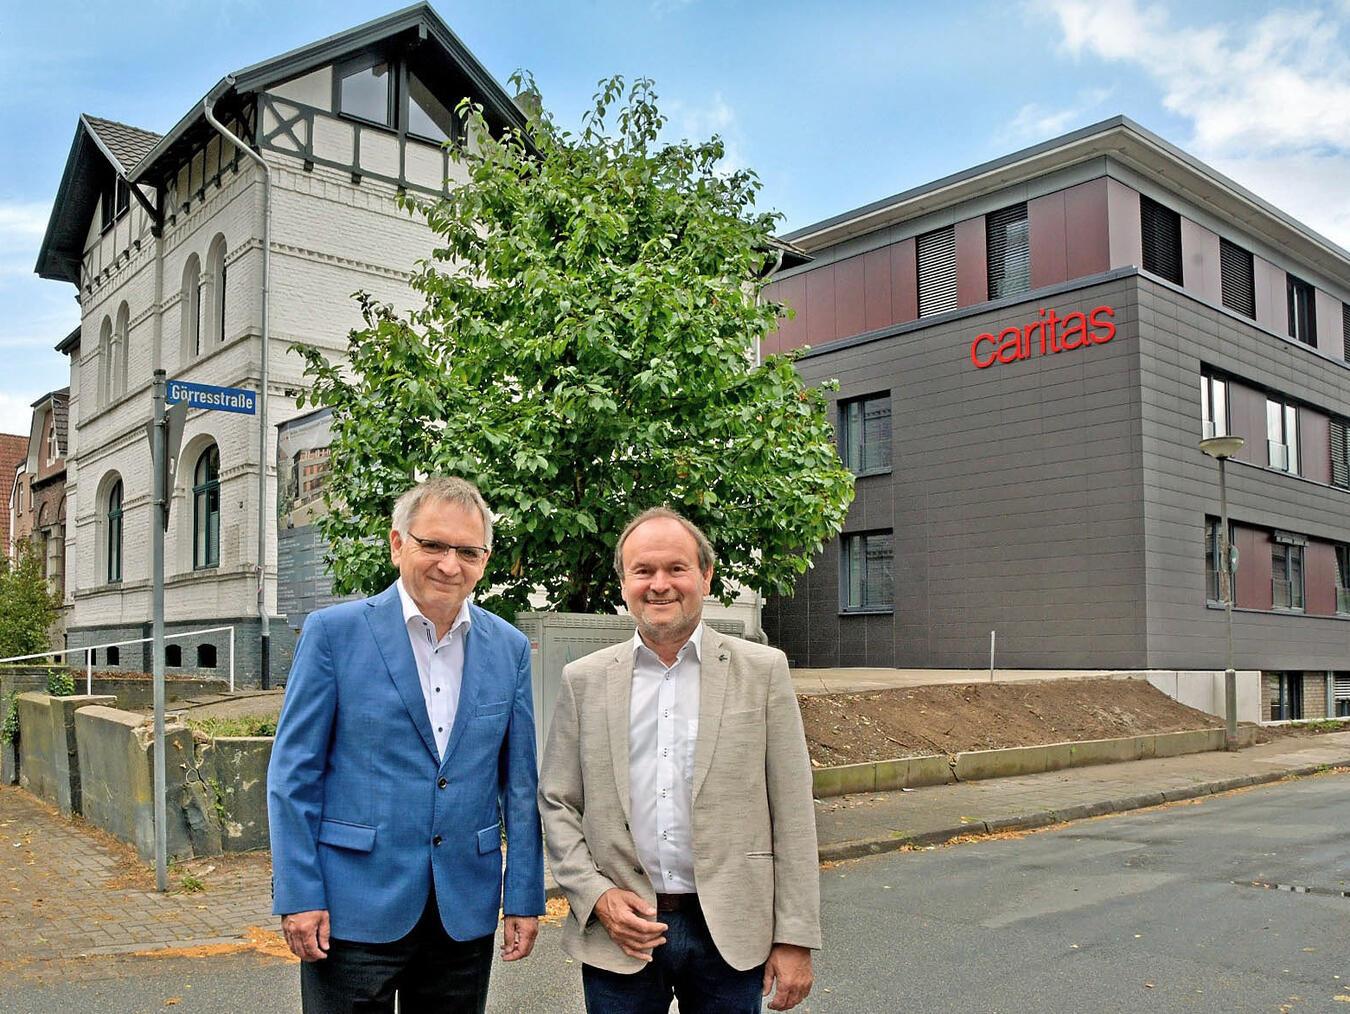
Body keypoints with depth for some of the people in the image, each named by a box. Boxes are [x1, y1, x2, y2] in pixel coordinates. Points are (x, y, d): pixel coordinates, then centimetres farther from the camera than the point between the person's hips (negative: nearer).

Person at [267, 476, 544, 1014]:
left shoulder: (509, 647, 3)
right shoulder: (333, 631, -6)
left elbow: (520, 783, 6)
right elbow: (293, 774, -5)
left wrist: (525, 898, 4)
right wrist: (298, 896, -9)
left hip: (466, 912, 3)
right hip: (355, 909, -3)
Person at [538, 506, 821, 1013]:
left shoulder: (763, 670, -2)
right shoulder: (584, 680, 2)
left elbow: (791, 813, -2)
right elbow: (556, 803, 6)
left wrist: (795, 937, -4)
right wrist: (596, 894, -7)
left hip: (730, 933, -1)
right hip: (617, 935, 1)